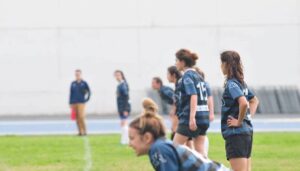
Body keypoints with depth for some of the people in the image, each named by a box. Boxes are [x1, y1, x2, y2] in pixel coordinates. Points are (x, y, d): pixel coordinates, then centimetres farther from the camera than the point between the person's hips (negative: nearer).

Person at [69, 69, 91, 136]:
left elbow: (89, 91, 6)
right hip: (74, 102, 4)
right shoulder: (73, 84, 9)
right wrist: (70, 103, 7)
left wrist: (86, 99, 0)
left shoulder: (84, 83, 0)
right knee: (77, 118, 3)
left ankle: (84, 131, -6)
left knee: (81, 117, -13)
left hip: (81, 102, -4)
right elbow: (71, 93, 11)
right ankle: (80, 131, 8)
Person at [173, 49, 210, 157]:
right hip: (204, 118, 8)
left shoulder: (187, 76, -9)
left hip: (189, 117, -8)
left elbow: (193, 96, -21)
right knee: (200, 151, 5)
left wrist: (192, 118, -27)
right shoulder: (198, 76, 17)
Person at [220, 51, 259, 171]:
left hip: (235, 133, -9)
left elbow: (243, 103, -27)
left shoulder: (231, 84, -13)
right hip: (247, 131, 9)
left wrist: (239, 122, -16)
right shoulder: (241, 82, 14)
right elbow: (254, 101, 28)